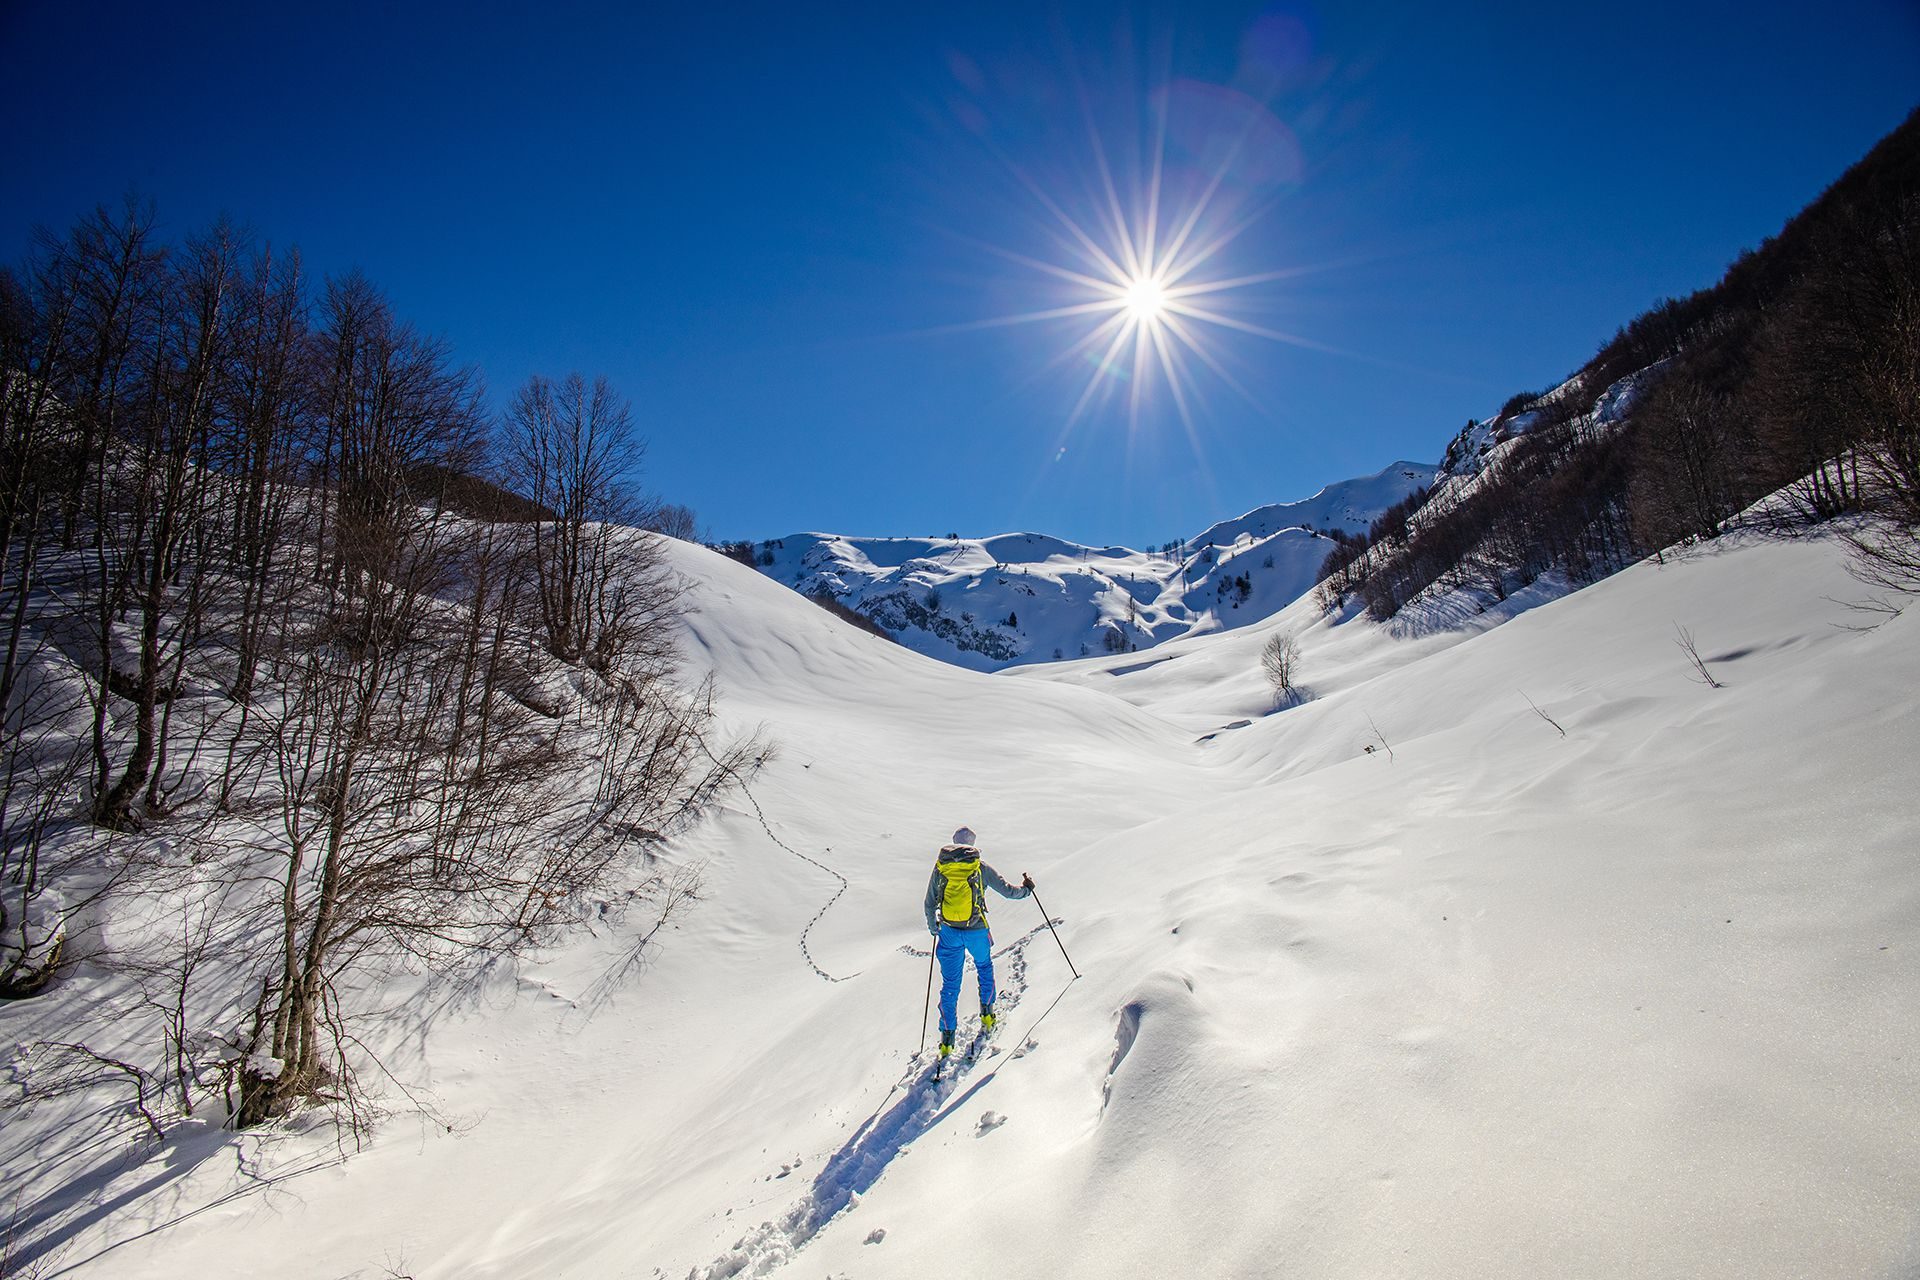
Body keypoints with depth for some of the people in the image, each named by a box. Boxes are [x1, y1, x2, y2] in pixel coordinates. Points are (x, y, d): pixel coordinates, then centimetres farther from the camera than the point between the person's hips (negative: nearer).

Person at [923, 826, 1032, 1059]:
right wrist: (1026, 888, 18)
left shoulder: (940, 867, -1)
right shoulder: (981, 867, -7)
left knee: (950, 984, 11)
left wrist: (933, 927, 21)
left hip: (949, 932, 1)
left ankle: (947, 1038, 10)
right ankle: (987, 1015, 28)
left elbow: (929, 903, 4)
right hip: (976, 931, -1)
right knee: (984, 967, 29)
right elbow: (1008, 891, -3)